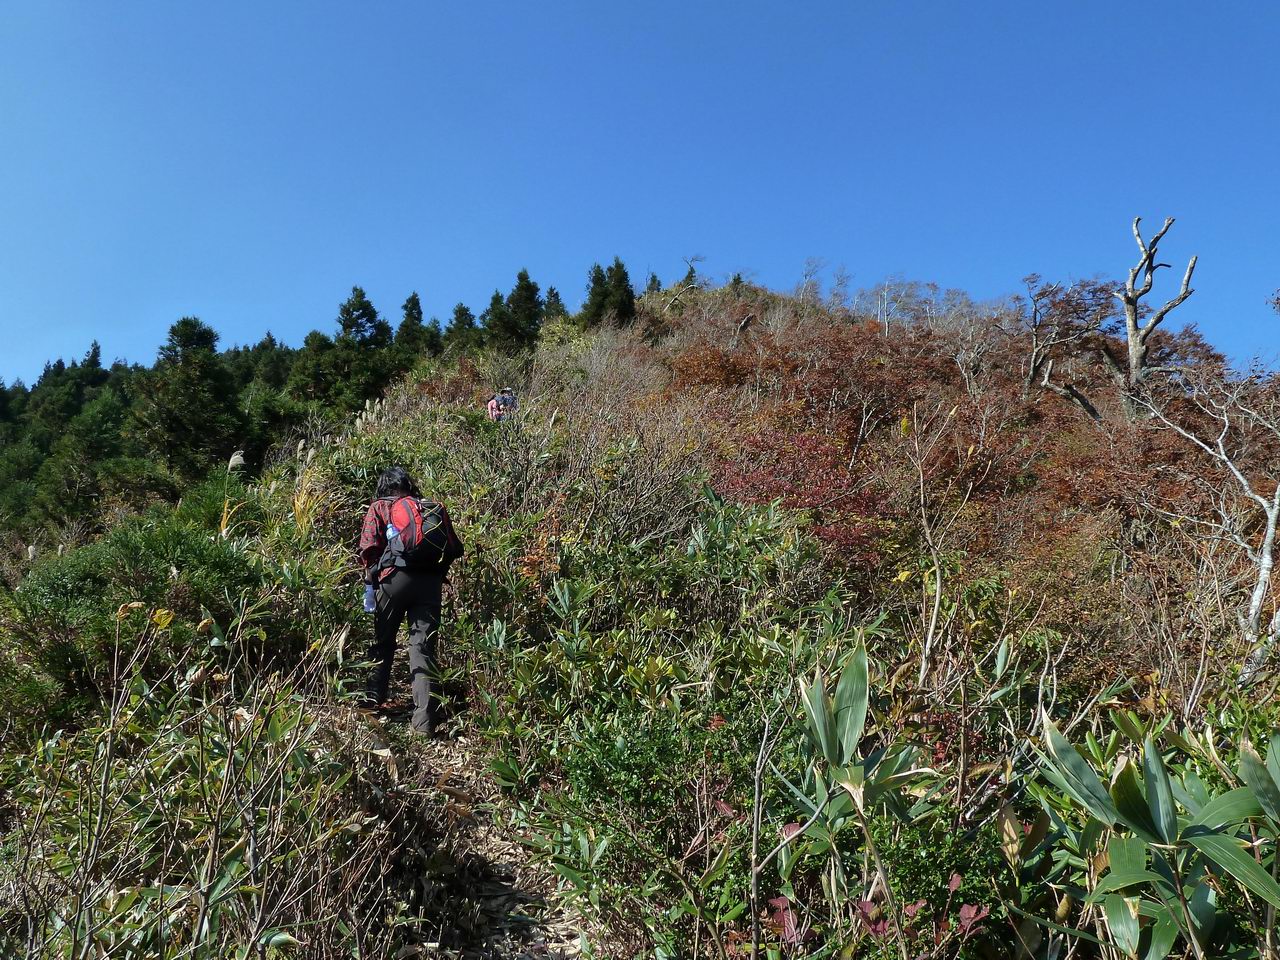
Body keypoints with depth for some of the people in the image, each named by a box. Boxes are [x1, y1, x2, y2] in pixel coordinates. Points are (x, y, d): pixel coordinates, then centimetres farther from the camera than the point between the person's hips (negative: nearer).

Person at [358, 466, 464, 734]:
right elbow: (455, 549, 11)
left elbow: (369, 546, 0)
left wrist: (370, 579, 9)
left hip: (394, 578, -1)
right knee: (423, 647, 2)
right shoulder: (435, 508, 20)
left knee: (383, 642, 18)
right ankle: (424, 719, -5)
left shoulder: (379, 507, 13)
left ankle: (374, 701, 30)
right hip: (431, 581, 2)